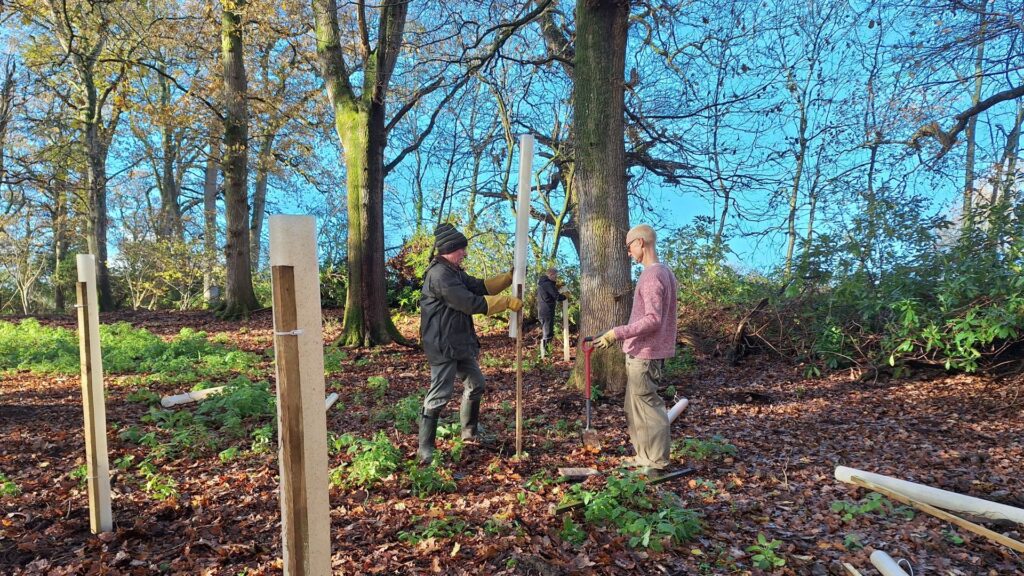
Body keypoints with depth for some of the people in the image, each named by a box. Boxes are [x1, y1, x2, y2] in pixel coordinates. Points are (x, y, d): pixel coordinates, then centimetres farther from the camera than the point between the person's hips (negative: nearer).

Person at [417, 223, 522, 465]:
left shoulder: (454, 271, 14)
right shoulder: (440, 275, -21)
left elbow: (480, 286, 16)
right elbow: (471, 303, -25)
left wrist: (509, 277, 6)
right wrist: (507, 302, -19)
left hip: (460, 343, 11)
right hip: (443, 346, -11)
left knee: (475, 384, 20)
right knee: (439, 395, -9)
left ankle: (470, 431, 37)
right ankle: (425, 449, 0)